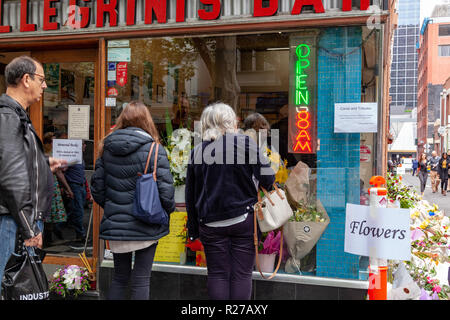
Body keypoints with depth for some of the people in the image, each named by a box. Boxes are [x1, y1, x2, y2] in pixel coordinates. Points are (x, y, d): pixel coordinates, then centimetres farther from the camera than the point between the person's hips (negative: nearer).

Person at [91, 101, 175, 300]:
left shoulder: (107, 148, 3)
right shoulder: (154, 150, -10)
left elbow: (97, 188, 6)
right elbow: (166, 191, -14)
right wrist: (167, 211, 5)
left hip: (115, 225, 4)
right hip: (145, 227, -4)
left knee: (119, 277, 18)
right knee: (141, 280, 7)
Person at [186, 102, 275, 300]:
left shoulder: (197, 151, 5)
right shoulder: (245, 143, -5)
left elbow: (190, 194, 8)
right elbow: (267, 177, -12)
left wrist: (193, 229, 16)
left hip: (211, 224, 3)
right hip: (243, 219, -2)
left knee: (217, 274, 10)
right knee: (241, 274, 6)